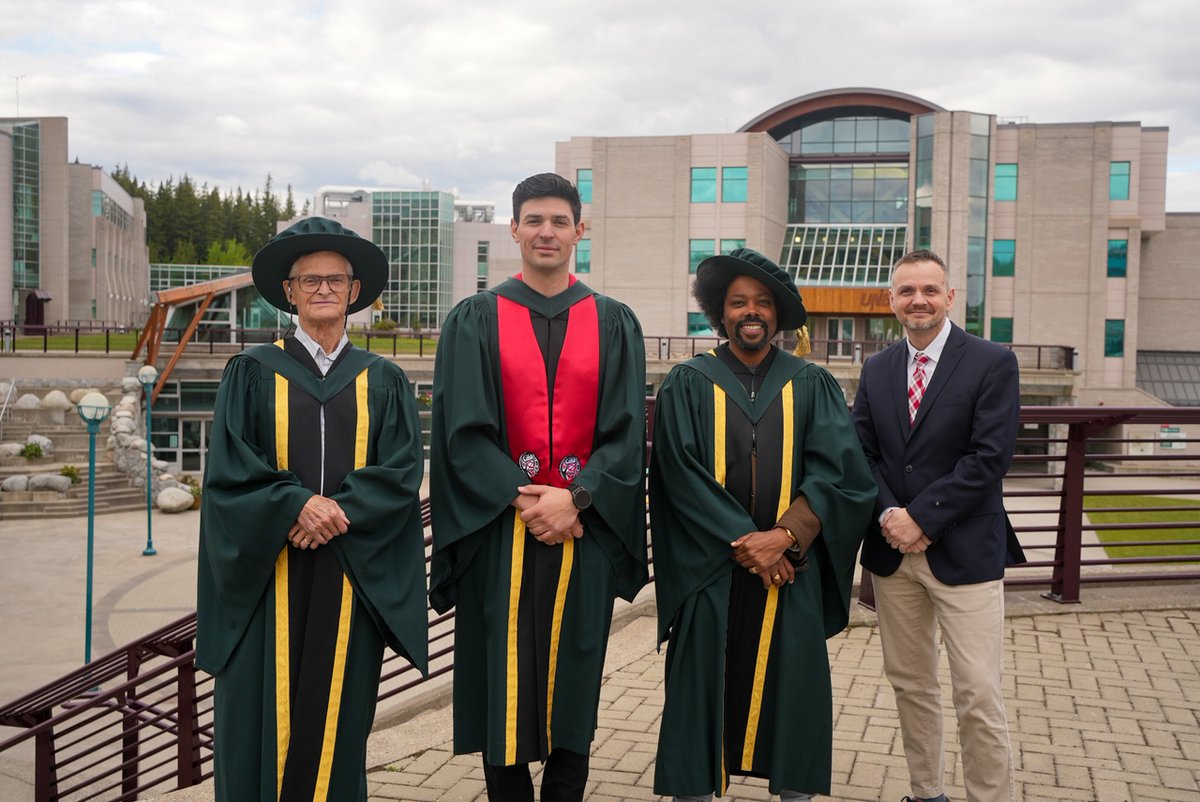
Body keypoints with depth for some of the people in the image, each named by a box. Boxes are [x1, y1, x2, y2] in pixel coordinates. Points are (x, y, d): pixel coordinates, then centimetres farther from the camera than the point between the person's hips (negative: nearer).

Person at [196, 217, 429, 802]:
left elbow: (402, 470, -2)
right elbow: (228, 468, -4)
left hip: (352, 574, 1)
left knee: (337, 714, 5)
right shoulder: (253, 373, 5)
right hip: (267, 574, -1)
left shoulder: (383, 382, 9)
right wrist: (297, 505, -18)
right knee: (263, 714, 2)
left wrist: (337, 512, -15)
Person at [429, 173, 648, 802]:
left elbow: (625, 432, -1)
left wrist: (573, 499, -15)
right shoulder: (475, 321, 4)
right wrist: (523, 501, -14)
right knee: (502, 683, 5)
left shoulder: (614, 324, 7)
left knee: (572, 680, 8)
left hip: (583, 531, 1)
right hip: (498, 531, -1)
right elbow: (465, 430, -4)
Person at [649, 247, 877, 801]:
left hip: (793, 573, 1)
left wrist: (784, 535, -16)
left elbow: (838, 471, -3)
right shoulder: (688, 384, 2)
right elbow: (682, 474, -7)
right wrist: (743, 542, -14)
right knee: (703, 689, 4)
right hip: (708, 572, -1)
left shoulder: (812, 386, 6)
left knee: (792, 688, 6)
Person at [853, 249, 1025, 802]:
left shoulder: (993, 363, -5)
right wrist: (889, 516, -10)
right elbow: (862, 453, 7)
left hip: (963, 551, -5)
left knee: (979, 696, -5)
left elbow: (989, 456, -13)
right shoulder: (877, 369, 10)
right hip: (892, 550, 5)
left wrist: (921, 518, -15)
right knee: (910, 683, 14)